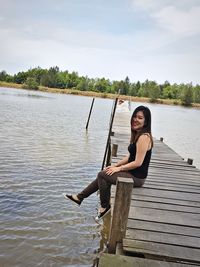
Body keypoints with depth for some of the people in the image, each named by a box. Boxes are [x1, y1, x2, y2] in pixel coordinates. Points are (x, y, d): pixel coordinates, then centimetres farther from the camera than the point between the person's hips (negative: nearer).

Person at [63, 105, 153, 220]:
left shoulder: (144, 137, -22)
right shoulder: (137, 134, 10)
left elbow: (138, 162, -23)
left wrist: (118, 168, -13)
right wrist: (115, 165, 5)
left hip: (137, 177, -10)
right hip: (132, 172, 10)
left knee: (102, 175, -7)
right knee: (103, 175, 11)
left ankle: (105, 206, 10)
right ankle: (80, 197, 21)